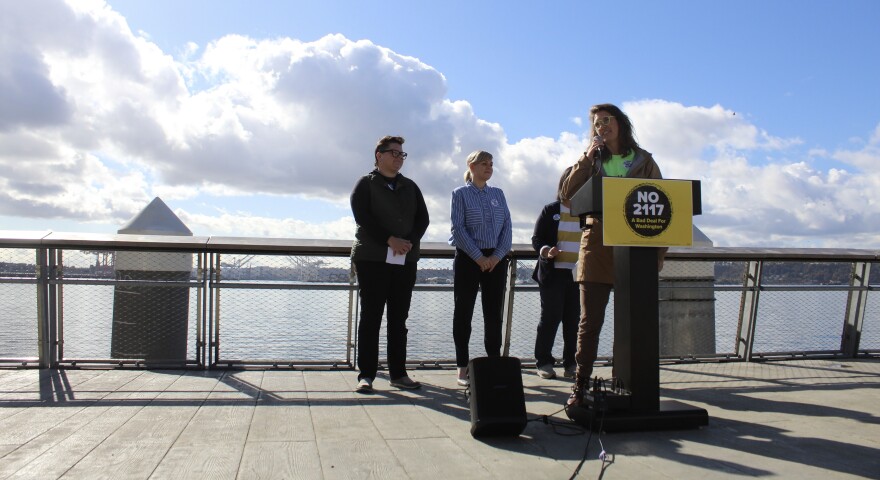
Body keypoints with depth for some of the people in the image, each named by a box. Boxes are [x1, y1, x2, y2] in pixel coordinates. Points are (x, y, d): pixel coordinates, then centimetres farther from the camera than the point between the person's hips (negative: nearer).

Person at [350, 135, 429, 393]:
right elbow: (362, 217, -11)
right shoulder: (366, 184, 3)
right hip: (372, 259, -4)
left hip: (406, 260, 5)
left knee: (399, 319, 7)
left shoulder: (410, 186, 17)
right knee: (371, 317, -2)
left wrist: (409, 242, -9)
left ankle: (398, 373, 13)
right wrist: (389, 240, -18)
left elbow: (423, 218, 9)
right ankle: (366, 375, 2)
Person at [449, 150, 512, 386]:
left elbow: (507, 226, 7)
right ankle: (463, 367, 9)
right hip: (468, 259, -3)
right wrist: (479, 257, -14)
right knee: (463, 312, 1)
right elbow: (458, 228, -8)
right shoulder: (460, 193, 1)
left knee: (494, 312, 6)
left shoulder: (498, 194, 12)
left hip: (496, 259, 4)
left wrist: (498, 255, -7)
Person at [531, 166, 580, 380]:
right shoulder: (550, 210, 6)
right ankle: (543, 362, 9)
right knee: (551, 317, 1)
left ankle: (571, 363, 12)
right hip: (553, 273, -2)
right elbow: (536, 239, 2)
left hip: (580, 274, 2)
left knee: (574, 319, 3)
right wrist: (546, 251, -18)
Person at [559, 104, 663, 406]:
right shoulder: (593, 161, 15)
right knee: (590, 320, -1)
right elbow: (567, 195, 2)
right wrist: (585, 159, -3)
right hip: (597, 244, 0)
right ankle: (580, 384, 2)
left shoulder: (644, 161, 11)